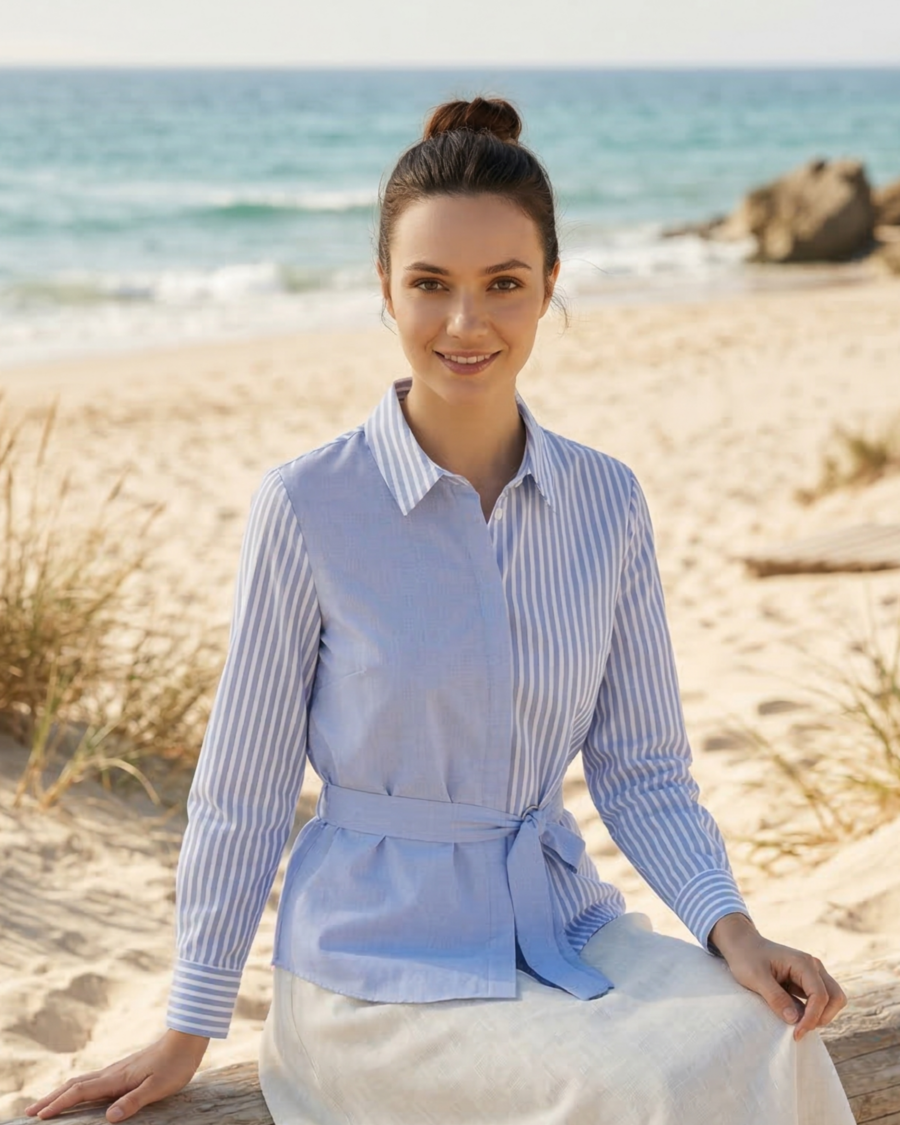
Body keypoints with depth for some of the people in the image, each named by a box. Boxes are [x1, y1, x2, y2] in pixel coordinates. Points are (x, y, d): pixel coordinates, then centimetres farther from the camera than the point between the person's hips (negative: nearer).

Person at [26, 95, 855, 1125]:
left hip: (562, 925, 4)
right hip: (383, 958, -3)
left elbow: (641, 767, 6)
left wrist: (731, 926, -10)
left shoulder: (607, 501, 1)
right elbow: (243, 789, -3)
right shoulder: (308, 505, -10)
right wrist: (186, 1033, 2)